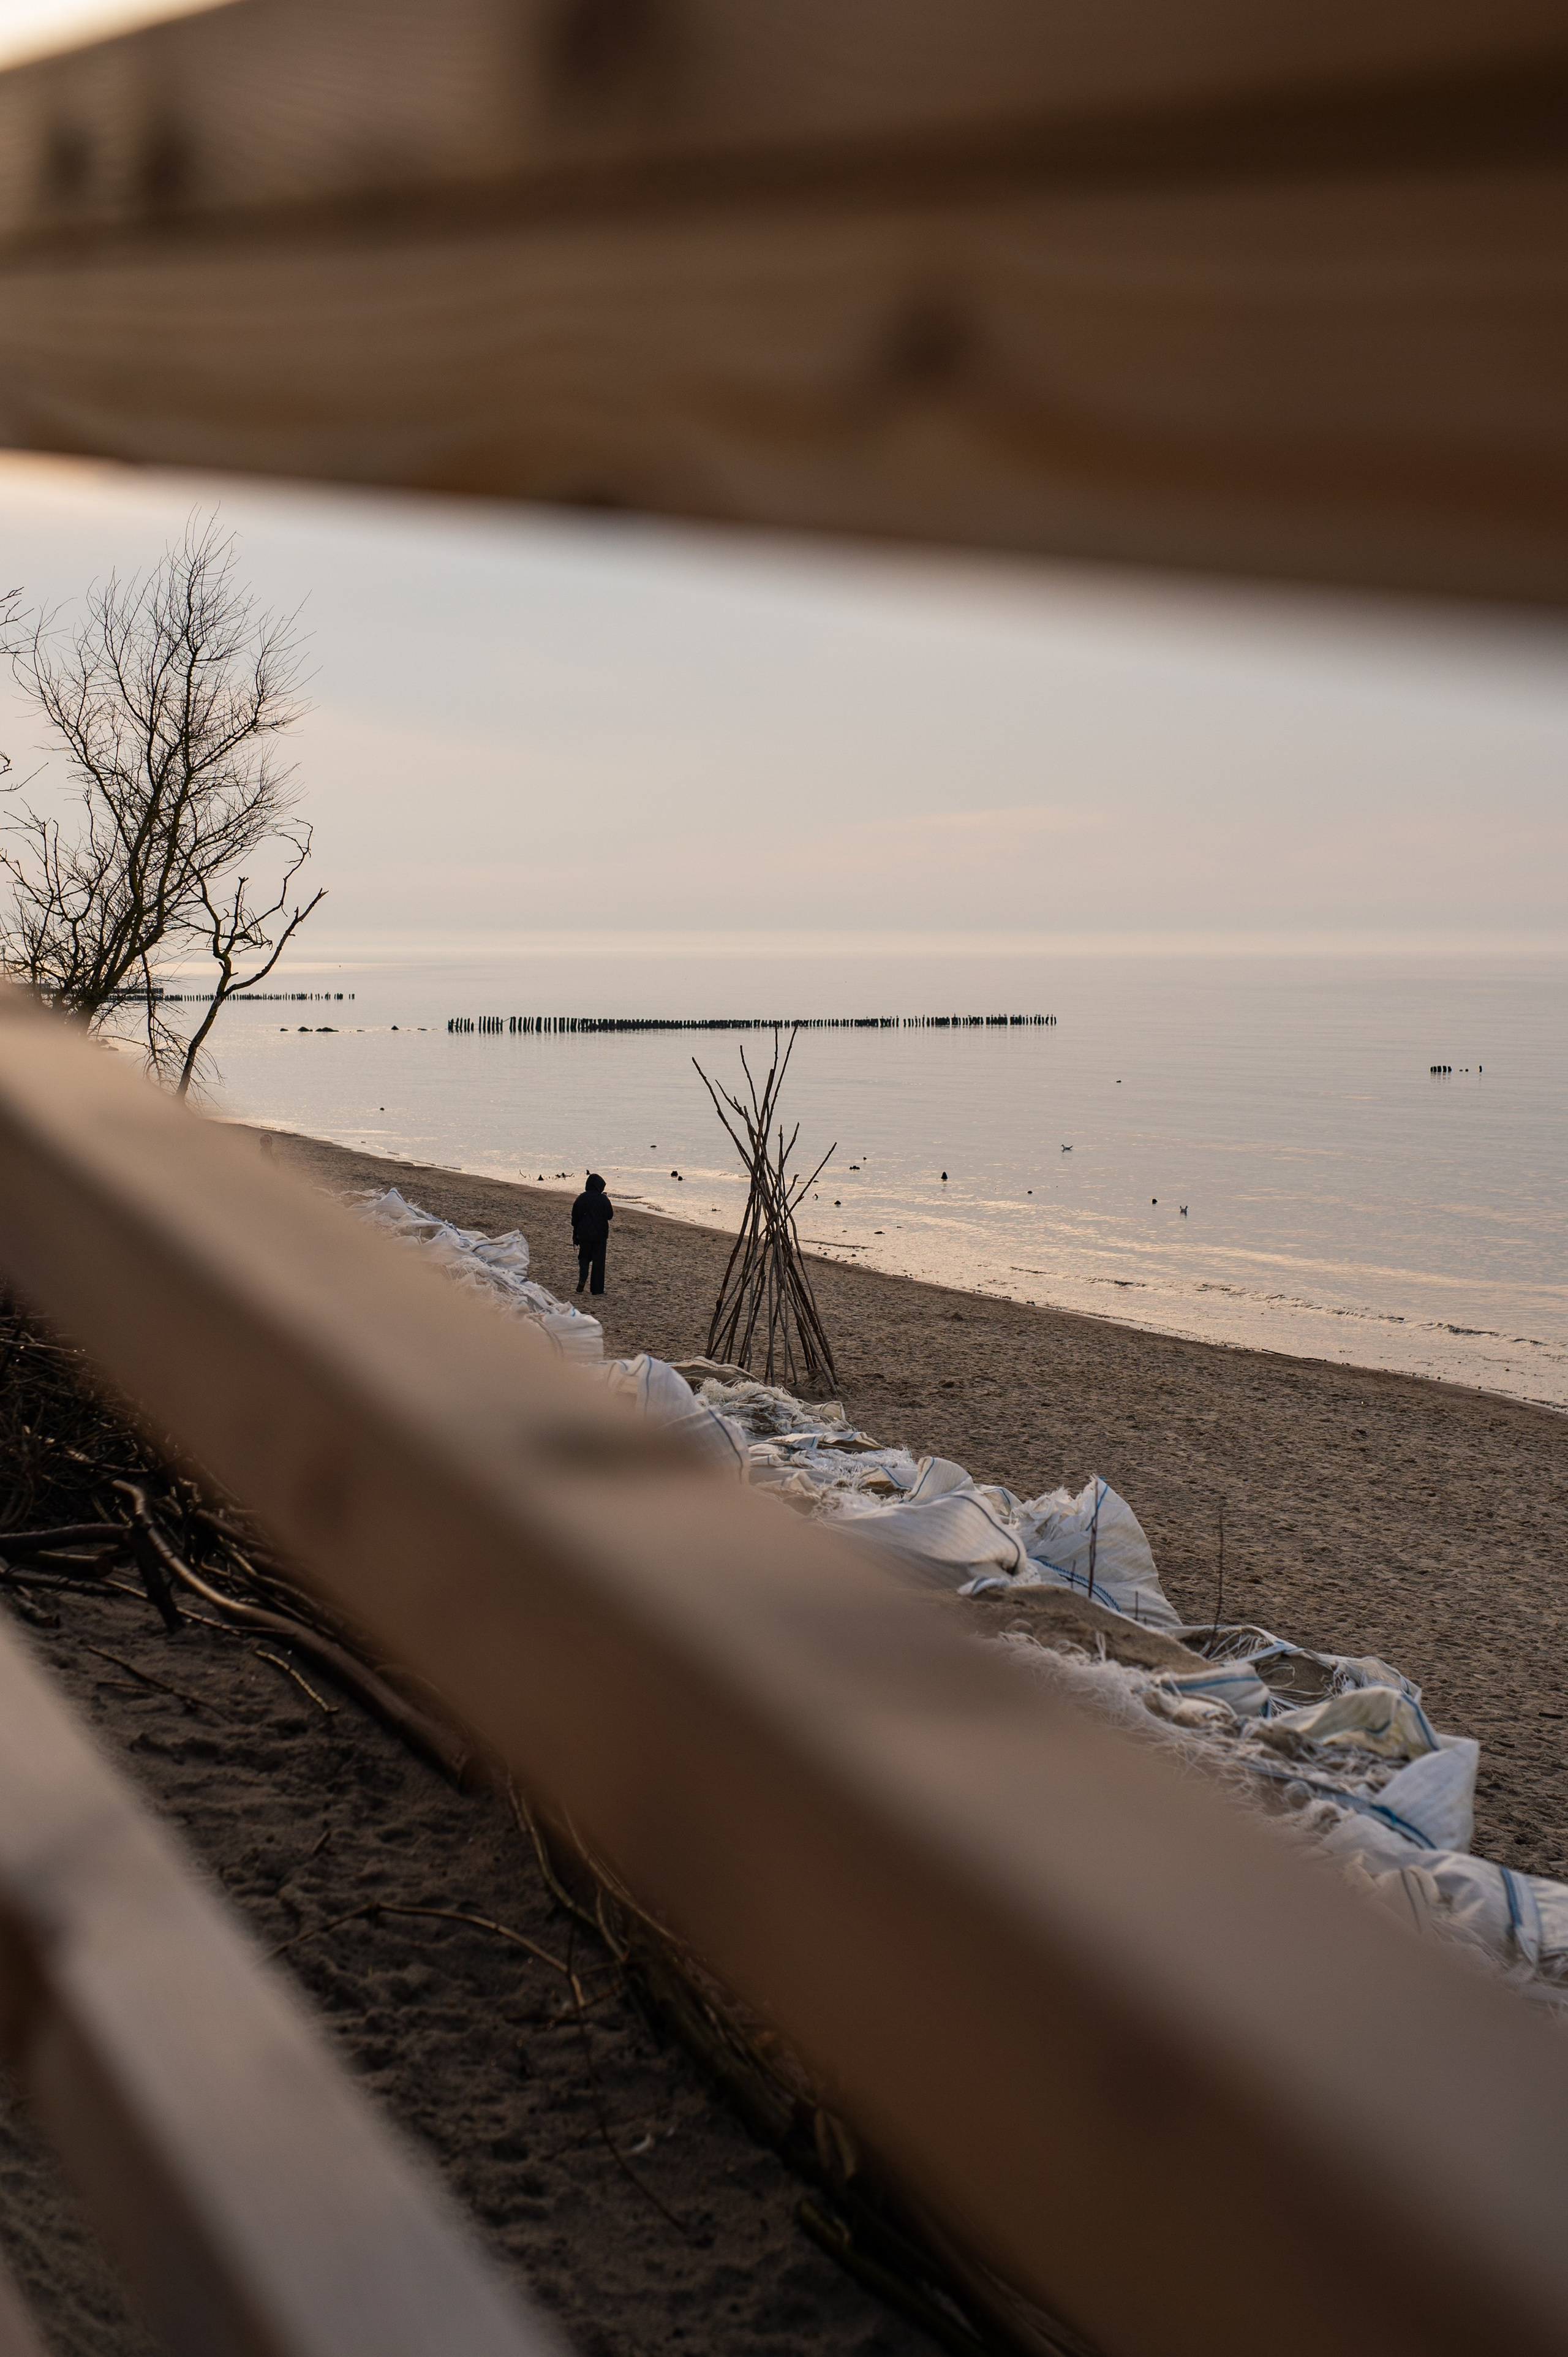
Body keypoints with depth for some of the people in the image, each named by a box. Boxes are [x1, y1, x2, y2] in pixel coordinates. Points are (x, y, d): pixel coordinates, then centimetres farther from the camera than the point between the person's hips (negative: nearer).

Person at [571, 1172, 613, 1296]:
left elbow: (575, 1218, 1)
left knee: (584, 1257, 18)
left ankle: (582, 1281, -4)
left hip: (584, 1234, 1)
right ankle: (597, 1289, 8)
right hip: (600, 1235, -1)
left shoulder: (581, 1199, -4)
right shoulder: (604, 1200, -10)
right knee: (598, 1260, 7)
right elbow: (610, 1216, -1)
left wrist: (575, 1234, 10)